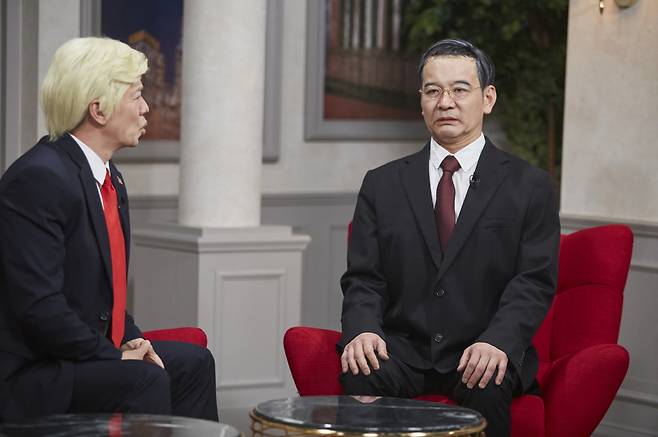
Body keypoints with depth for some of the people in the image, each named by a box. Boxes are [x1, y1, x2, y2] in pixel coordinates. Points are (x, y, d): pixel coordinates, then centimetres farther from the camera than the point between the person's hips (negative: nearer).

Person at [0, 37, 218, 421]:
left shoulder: (108, 176, 11)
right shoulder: (38, 178, -20)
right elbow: (39, 304, -26)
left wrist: (131, 341, 3)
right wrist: (115, 356, -18)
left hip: (89, 350, 11)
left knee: (193, 362, 12)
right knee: (144, 379, -26)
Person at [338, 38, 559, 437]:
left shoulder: (530, 187, 5)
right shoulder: (382, 184, 13)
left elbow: (535, 282, -3)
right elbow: (363, 278, 8)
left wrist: (497, 342, -22)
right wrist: (363, 329, -15)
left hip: (487, 351, -1)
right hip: (404, 349, 2)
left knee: (487, 387, -35)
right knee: (360, 376, -30)